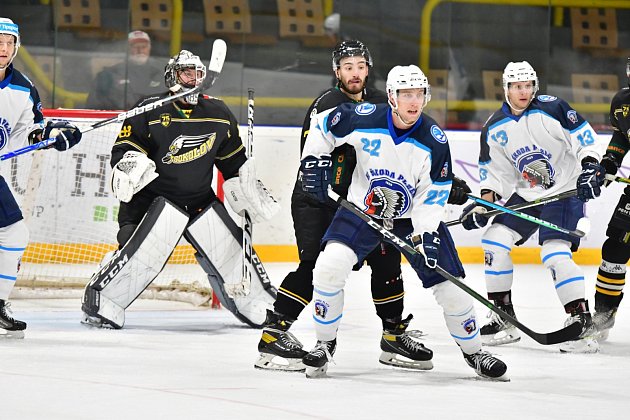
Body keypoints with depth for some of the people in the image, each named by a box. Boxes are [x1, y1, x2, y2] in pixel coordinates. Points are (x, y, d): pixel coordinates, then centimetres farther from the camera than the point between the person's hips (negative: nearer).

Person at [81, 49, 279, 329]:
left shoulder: (218, 113, 5)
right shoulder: (151, 111, -9)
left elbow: (234, 160, 16)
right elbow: (124, 148, -9)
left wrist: (249, 192, 14)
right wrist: (127, 166, -29)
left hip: (202, 199, 5)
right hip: (156, 198, -5)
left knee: (231, 253, 4)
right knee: (141, 251, -23)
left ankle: (256, 307, 21)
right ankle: (100, 302, -13)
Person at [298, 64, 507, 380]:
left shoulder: (434, 140, -17)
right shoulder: (364, 119, -19)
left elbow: (434, 194, -13)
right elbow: (322, 126, 0)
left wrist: (426, 234, -24)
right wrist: (313, 161, -9)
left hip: (414, 216, 0)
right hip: (363, 209, 0)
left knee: (451, 287, -4)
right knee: (330, 265, -22)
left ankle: (473, 352, 21)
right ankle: (325, 344, -3)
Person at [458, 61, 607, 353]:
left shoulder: (552, 109, -15)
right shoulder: (494, 128, 1)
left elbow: (587, 138, -13)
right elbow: (494, 172, 8)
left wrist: (591, 168, -26)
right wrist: (483, 202, -4)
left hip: (566, 192, -6)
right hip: (526, 195, 6)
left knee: (555, 254, -22)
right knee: (494, 242, -4)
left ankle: (581, 321, -15)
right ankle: (504, 318, 6)